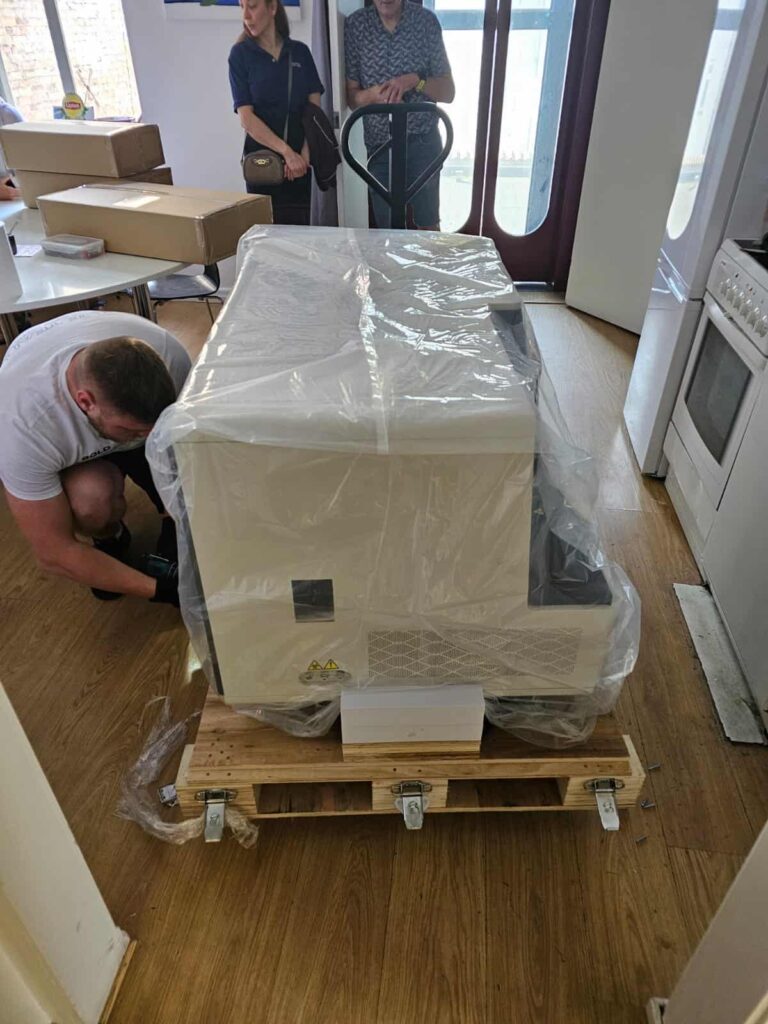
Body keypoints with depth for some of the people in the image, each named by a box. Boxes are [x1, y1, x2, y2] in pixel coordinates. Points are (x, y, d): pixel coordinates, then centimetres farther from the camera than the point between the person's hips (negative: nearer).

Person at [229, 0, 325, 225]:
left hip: (300, 159, 2)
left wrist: (305, 153, -12)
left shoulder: (300, 52, 8)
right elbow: (246, 117, -8)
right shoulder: (240, 54, 1)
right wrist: (286, 151, -18)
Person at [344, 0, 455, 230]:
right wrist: (372, 94, -23)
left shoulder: (426, 20, -4)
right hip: (379, 144, 1)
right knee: (387, 228, 7)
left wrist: (416, 80, -20)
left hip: (423, 142, -1)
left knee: (428, 226, 7)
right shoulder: (355, 24, -3)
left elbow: (448, 92, -2)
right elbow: (351, 96, -1)